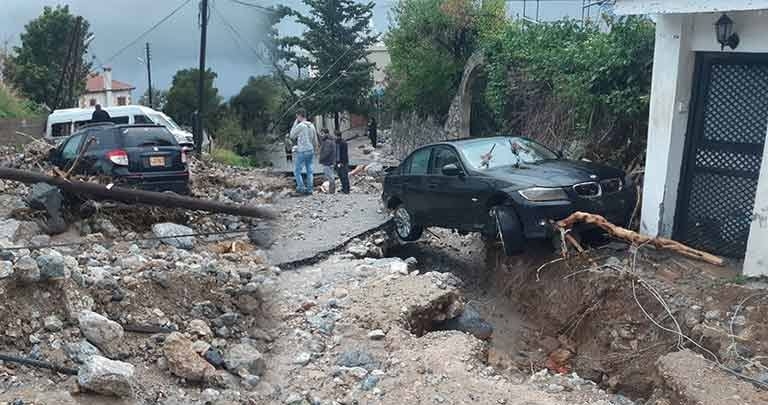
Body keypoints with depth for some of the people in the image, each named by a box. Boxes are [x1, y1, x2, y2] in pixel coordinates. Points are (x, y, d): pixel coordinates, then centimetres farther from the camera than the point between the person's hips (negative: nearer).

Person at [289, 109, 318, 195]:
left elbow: (292, 135, 1)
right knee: (309, 171, 8)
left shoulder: (300, 125, -12)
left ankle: (301, 188, -3)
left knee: (297, 171, 3)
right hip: (310, 151, 7)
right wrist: (314, 150, 23)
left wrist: (295, 123, 3)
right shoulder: (311, 125, 9)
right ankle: (309, 189, 9)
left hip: (302, 151, -7)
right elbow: (315, 140, 13)